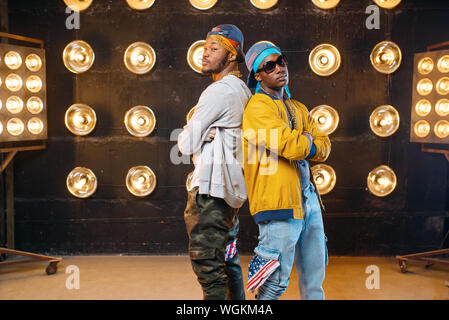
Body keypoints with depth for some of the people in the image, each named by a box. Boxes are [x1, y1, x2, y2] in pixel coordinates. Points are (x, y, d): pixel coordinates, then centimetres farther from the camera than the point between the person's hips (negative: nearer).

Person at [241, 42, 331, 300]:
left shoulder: (298, 109, 18)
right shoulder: (258, 108, -9)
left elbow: (324, 148, 8)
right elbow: (292, 146, -20)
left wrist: (300, 144, -9)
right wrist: (307, 139, 1)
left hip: (309, 198, 8)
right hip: (280, 201, -8)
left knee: (314, 280, 16)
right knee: (277, 282, -1)